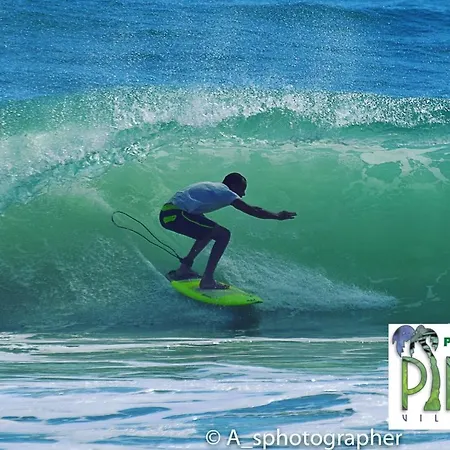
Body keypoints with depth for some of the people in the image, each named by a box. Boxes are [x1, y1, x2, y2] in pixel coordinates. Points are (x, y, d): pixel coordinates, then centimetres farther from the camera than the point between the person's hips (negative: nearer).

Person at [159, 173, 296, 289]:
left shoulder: (214, 187, 22)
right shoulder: (225, 192, -3)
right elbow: (252, 211, -6)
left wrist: (252, 208, 46)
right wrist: (277, 216, 4)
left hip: (167, 213, 10)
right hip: (174, 215, -10)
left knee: (209, 231, 29)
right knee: (223, 235, -11)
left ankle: (184, 269, 25)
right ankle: (207, 280, -12)